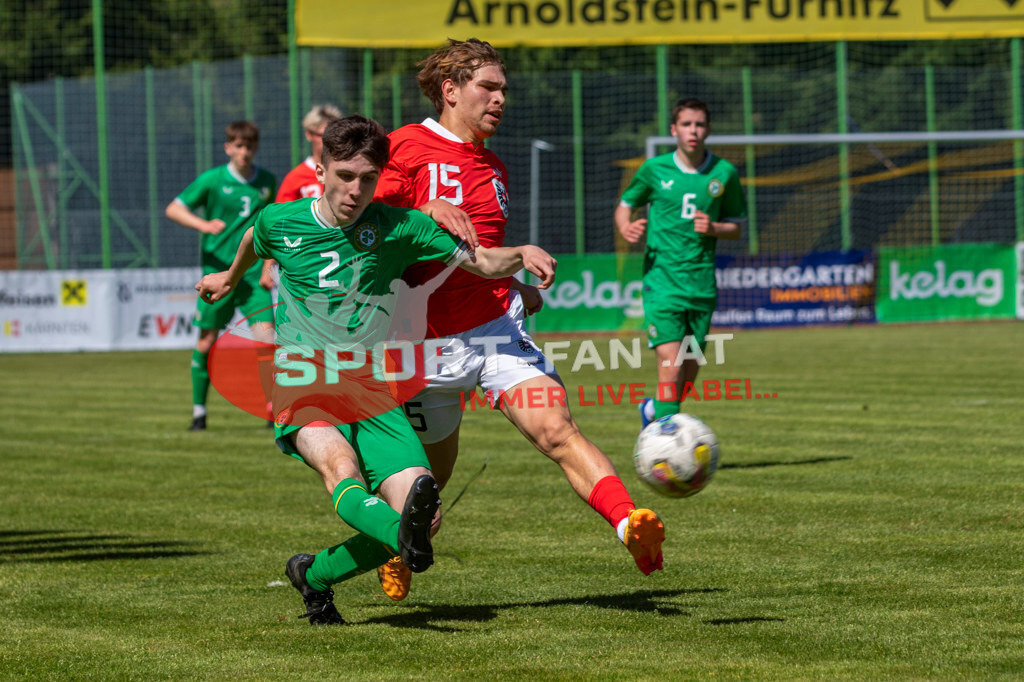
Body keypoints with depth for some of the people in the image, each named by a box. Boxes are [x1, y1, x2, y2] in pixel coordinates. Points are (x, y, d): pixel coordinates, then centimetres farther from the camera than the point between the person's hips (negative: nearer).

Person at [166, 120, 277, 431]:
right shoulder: (212, 180, -3)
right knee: (207, 341, 1)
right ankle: (199, 410, 16)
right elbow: (173, 209, -6)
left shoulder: (267, 182, 6)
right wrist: (203, 225, -23)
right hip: (217, 270, -1)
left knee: (266, 336, -11)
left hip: (253, 273, 2)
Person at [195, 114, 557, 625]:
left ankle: (315, 574, 6)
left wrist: (523, 254, -21)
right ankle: (404, 533, -67)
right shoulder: (281, 223, 0)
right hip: (302, 388, -2)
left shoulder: (397, 228, -1)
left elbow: (481, 262, 1)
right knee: (341, 469, -36)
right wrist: (230, 279, 46)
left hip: (370, 391, 2)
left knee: (424, 515, -15)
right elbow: (254, 242, 26)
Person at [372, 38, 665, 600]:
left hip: (497, 327, 4)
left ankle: (629, 524, -39)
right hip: (430, 342, -3)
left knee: (555, 430, -20)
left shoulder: (493, 169, 19)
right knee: (432, 473, 11)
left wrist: (518, 288, 14)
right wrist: (425, 213, -23)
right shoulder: (406, 147, -4)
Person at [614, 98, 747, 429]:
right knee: (671, 365, -17)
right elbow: (624, 205, 13)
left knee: (690, 369, 10)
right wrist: (626, 227, -9)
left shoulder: (724, 173, 4)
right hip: (662, 280, -3)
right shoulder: (655, 169, 0)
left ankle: (655, 410, 39)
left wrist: (713, 228, -10)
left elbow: (736, 226, 12)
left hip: (702, 284, 3)